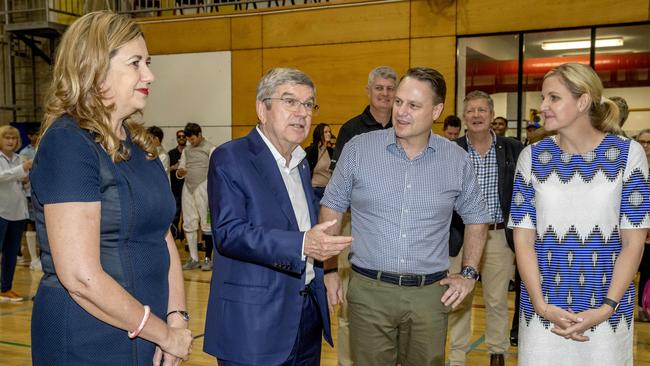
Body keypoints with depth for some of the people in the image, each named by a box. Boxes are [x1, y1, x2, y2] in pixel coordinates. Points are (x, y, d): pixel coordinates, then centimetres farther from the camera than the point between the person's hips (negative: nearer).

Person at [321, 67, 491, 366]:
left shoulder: (457, 160, 2)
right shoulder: (358, 149, -3)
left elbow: (476, 218, 15)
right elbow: (332, 207, 5)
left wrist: (469, 273, 6)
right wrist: (329, 269, 1)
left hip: (430, 295, 1)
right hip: (369, 290, -1)